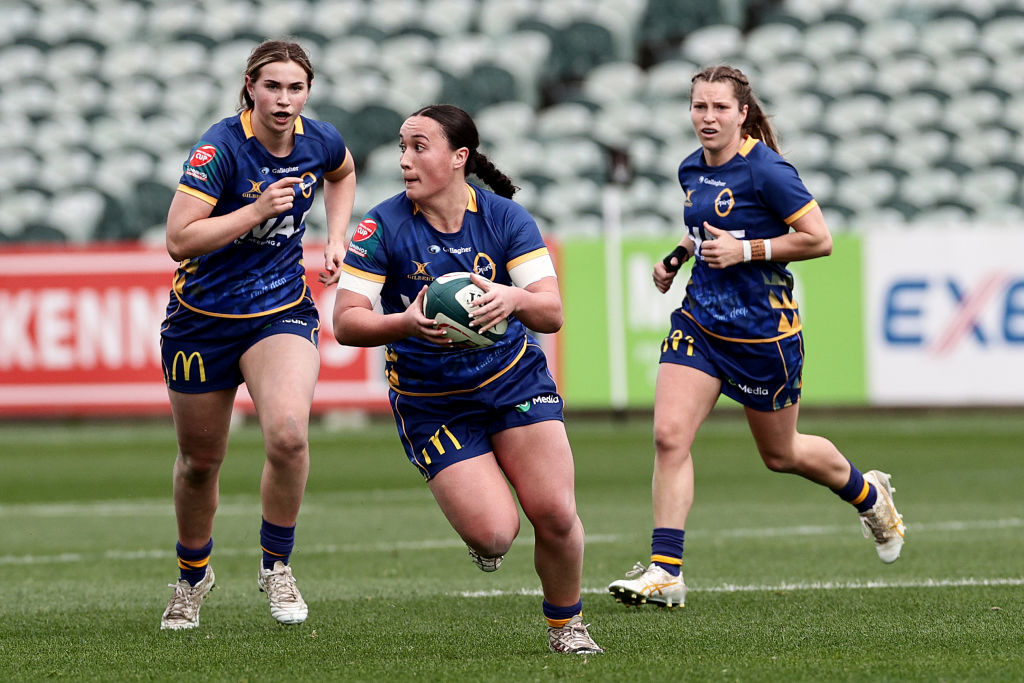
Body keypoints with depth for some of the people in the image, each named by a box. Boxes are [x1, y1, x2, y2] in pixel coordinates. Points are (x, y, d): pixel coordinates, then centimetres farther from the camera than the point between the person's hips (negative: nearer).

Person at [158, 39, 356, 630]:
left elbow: (342, 173, 21)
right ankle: (193, 578, 39)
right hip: (203, 318, -2)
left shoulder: (319, 141, -6)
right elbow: (179, 239, -25)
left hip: (282, 311, 2)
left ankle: (277, 566, -3)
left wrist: (336, 239, 8)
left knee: (289, 433, -25)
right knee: (200, 461, 12)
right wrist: (257, 210, -31)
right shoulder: (220, 148, -20)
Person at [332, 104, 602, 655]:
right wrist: (407, 324, -36)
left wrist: (514, 300, -38)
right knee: (494, 534, -16)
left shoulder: (505, 218, -9)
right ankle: (484, 535, 23)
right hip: (428, 400, -2)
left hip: (514, 379, 2)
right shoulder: (384, 227, -13)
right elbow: (346, 322, -16)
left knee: (555, 515, -11)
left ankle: (565, 626, 15)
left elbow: (552, 312, -15)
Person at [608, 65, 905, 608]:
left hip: (763, 328, -6)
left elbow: (819, 239, -16)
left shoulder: (766, 171, -16)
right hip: (701, 319, 6)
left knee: (780, 453, 12)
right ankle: (665, 572, -12)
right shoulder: (692, 170, 6)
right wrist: (677, 257, 6)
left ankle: (870, 496, 43)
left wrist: (745, 250, -22)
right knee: (669, 435, -13)